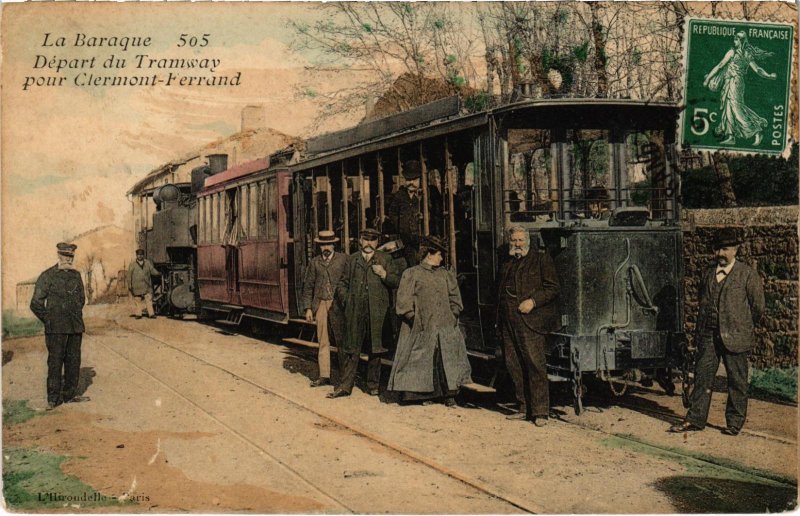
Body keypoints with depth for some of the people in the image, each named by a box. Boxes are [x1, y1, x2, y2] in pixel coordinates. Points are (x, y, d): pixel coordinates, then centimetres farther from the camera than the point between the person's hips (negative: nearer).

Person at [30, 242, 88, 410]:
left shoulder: (76, 275, 11)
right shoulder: (47, 276, -5)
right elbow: (36, 304, -3)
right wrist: (49, 320, -2)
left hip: (76, 326, 5)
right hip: (56, 328, -5)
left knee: (74, 361, 9)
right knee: (55, 362, -4)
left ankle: (70, 394, 18)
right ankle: (53, 398, 1)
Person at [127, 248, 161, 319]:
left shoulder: (148, 263, 10)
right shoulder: (132, 265, 3)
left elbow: (152, 270, 5)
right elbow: (129, 275, 1)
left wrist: (158, 273, -16)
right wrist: (129, 286, -4)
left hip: (146, 286, 1)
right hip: (137, 286, -1)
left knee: (149, 299, -2)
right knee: (137, 300, 3)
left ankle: (151, 314, -1)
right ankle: (138, 314, 11)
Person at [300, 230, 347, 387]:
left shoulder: (342, 259, 2)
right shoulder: (315, 262, 10)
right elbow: (308, 286, 12)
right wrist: (308, 308, 5)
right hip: (321, 304, 3)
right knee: (323, 341, 4)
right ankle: (324, 375, 8)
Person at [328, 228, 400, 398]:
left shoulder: (384, 259, 9)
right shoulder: (351, 259, 13)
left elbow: (396, 282, 4)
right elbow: (342, 283, 17)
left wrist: (384, 274, -13)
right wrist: (345, 300, 2)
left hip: (377, 312, -1)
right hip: (355, 312, 1)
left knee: (375, 350, 6)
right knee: (350, 349, 1)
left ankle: (373, 386, 16)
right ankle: (344, 386, 6)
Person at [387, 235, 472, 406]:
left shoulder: (446, 275, 13)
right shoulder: (411, 274, 0)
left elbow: (455, 300, 16)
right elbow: (403, 302, -4)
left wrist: (452, 318, 4)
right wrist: (416, 321, -8)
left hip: (446, 328, 4)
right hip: (422, 330, -4)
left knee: (448, 360, 1)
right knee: (423, 362, 1)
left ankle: (450, 394, 7)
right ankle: (425, 394, 11)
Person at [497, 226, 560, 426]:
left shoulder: (541, 260, 3)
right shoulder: (507, 265, 21)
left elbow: (553, 288, -2)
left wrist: (533, 301, -14)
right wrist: (500, 322, 15)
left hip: (529, 321, -6)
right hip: (508, 323, 6)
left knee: (535, 365, -9)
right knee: (514, 366, 6)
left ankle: (540, 412, -5)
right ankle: (524, 408, 14)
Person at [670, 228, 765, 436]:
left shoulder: (747, 274, -4)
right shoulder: (709, 273, 11)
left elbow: (758, 306, 0)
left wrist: (743, 327, 7)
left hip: (735, 337, -4)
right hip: (708, 336, 4)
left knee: (737, 381, 5)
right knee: (702, 376, 5)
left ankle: (734, 422, 15)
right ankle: (695, 419, 11)